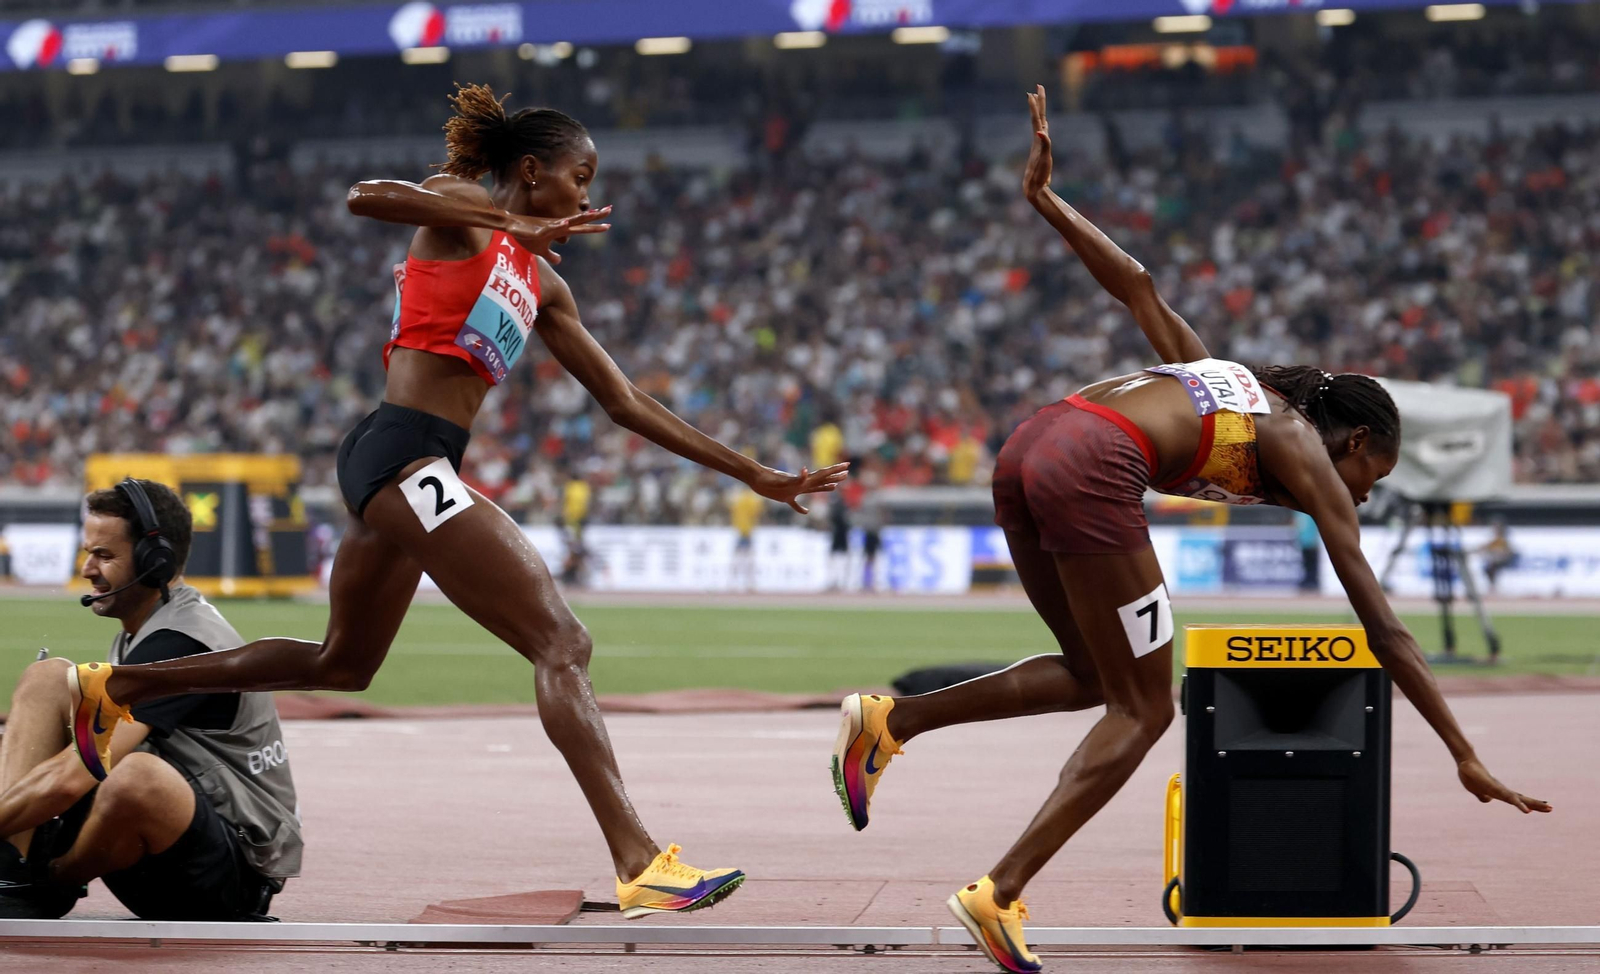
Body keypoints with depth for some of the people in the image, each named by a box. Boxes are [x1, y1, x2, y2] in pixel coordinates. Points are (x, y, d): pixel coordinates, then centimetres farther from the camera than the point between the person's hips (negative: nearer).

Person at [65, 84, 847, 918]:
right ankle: (640, 865, -26)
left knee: (340, 664, 25)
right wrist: (514, 225, -25)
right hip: (404, 453, -10)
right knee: (562, 644, -17)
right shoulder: (461, 209, -1)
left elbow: (625, 402, 22)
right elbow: (365, 197, -24)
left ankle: (112, 688, 35)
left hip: (405, 474, 10)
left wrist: (750, 473, 20)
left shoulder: (542, 283, 21)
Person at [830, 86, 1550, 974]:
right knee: (1142, 712, 5)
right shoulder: (1311, 458, 13)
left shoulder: (1231, 383, 31)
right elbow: (1383, 631, 11)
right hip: (1091, 470, -8)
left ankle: (890, 720, 13)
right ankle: (1000, 894, -7)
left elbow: (1137, 287, 25)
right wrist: (1465, 757, 14)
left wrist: (1043, 199, 31)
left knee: (1095, 677, 22)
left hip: (1027, 449, 8)